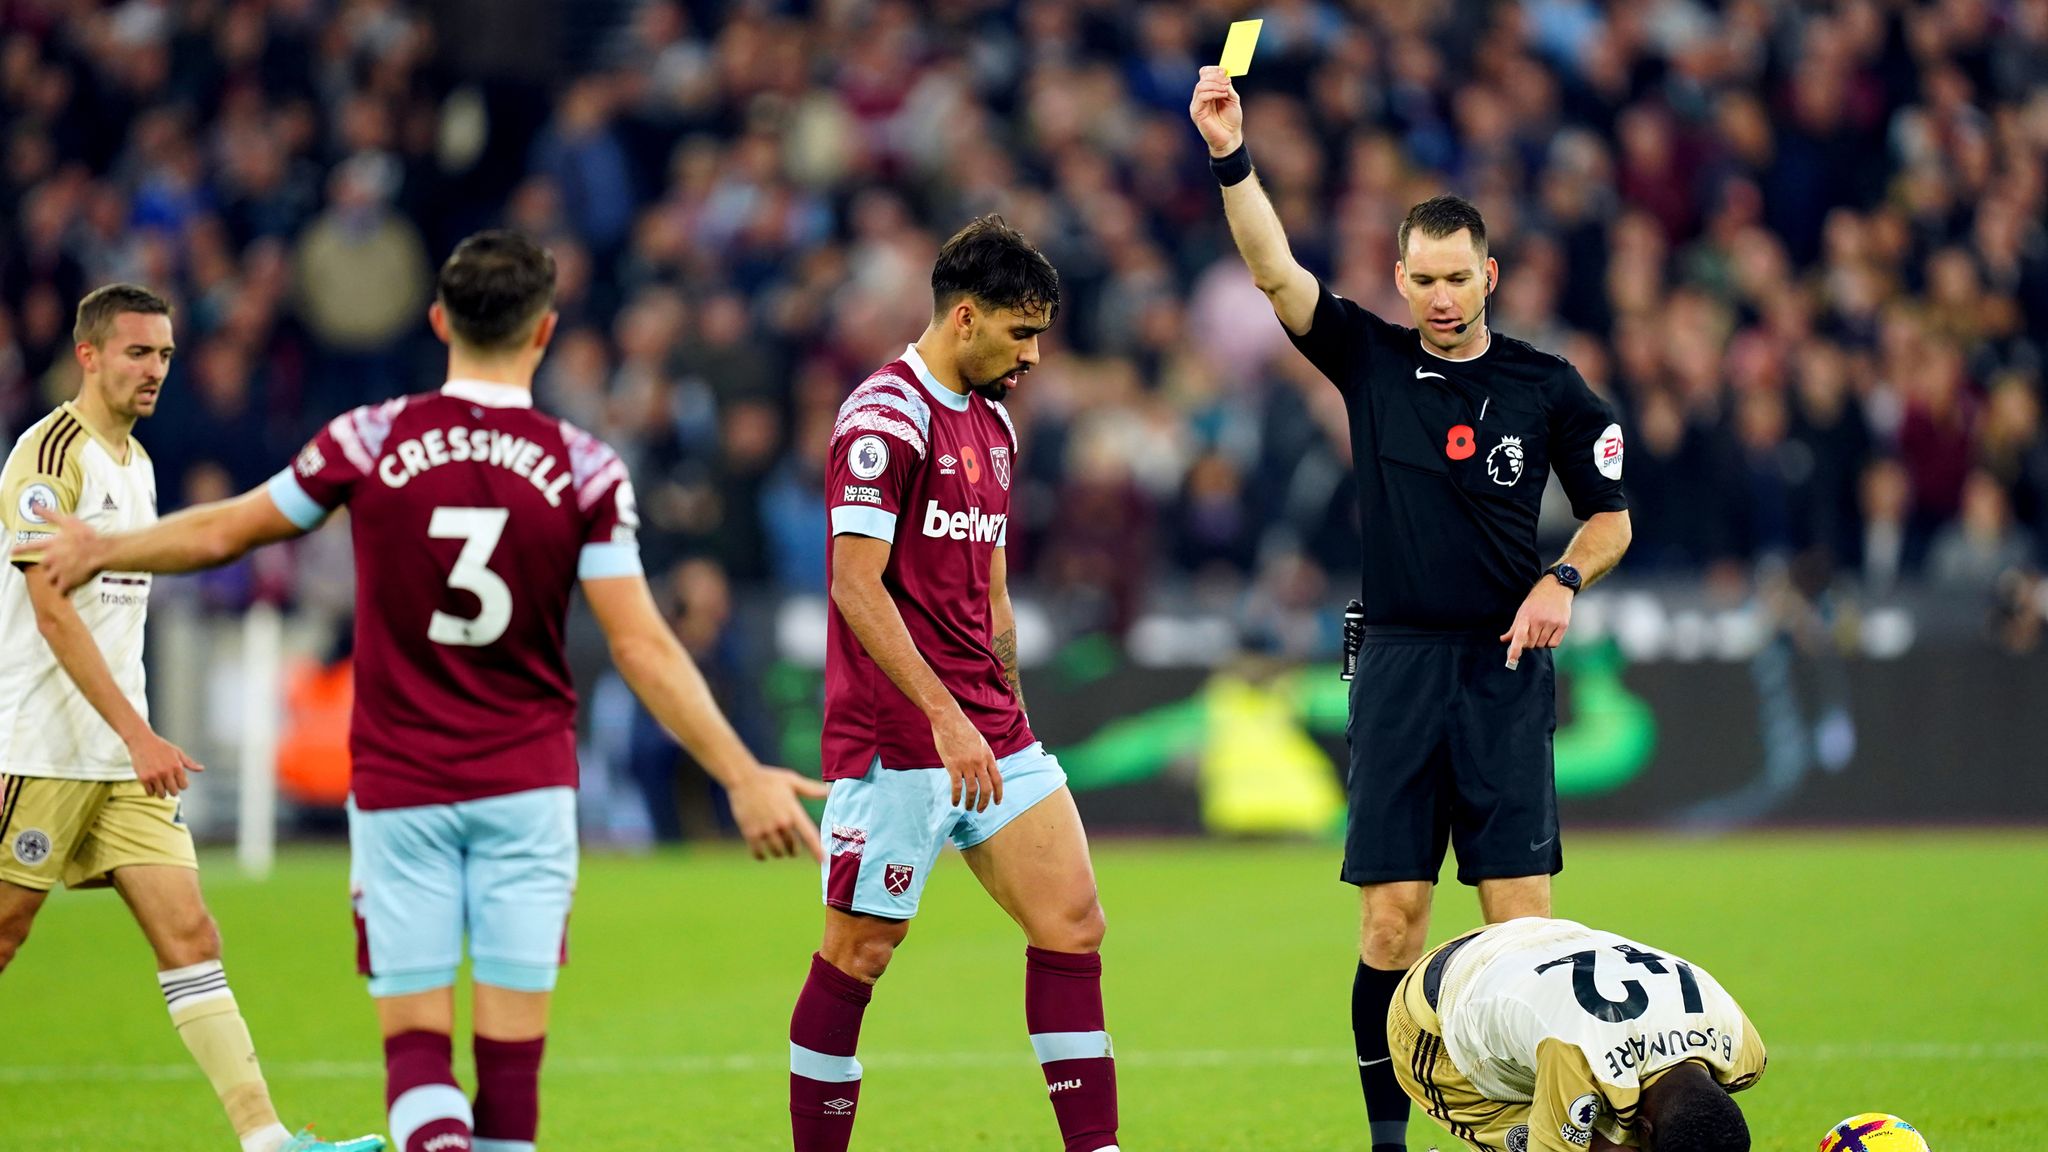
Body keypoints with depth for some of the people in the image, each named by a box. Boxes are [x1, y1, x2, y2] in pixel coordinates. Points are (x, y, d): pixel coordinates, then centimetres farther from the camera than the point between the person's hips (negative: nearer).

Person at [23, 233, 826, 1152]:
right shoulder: (585, 470, -7)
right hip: (526, 786, 0)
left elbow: (222, 532, 6)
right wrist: (743, 776, -4)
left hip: (400, 791, 0)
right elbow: (642, 648, -10)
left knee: (415, 1039, 1)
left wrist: (101, 550, 24)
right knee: (512, 1045, 5)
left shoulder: (372, 442, -6)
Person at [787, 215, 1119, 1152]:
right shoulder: (886, 418, -12)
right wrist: (945, 716, -24)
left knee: (1072, 924, -1)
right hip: (894, 742, -8)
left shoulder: (993, 424, 16)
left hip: (989, 734, 8)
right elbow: (855, 584, -20)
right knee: (858, 952, -2)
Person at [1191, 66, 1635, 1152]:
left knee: (1518, 910, -7)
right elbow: (1276, 272, -7)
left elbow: (1611, 518, 12)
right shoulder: (1371, 361, 5)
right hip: (1397, 663, 1)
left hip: (1504, 666, -1)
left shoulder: (1549, 389, 4)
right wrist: (1231, 156, -20)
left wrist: (1562, 580, -8)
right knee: (1391, 918, -2)